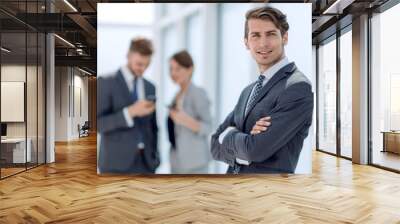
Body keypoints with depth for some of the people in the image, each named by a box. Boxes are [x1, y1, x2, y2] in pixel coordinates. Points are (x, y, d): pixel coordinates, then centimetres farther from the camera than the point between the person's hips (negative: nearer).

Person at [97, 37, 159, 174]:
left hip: (144, 161, 5)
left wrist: (154, 158, 10)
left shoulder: (149, 87, 11)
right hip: (116, 162, -5)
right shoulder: (106, 82, -7)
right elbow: (98, 124, -14)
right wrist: (130, 112, -25)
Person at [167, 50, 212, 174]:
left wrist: (186, 120, -29)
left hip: (195, 161, -8)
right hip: (178, 161, 8)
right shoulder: (178, 95, 13)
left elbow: (207, 128, -15)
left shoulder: (198, 93, -11)